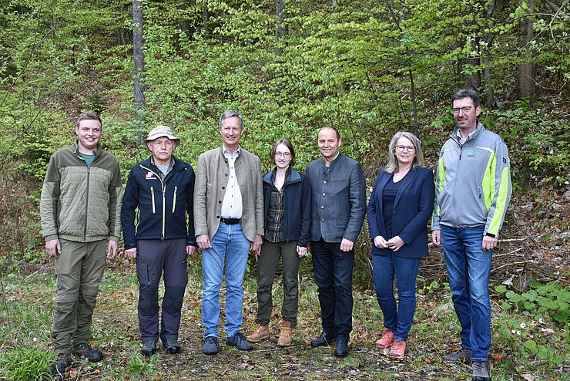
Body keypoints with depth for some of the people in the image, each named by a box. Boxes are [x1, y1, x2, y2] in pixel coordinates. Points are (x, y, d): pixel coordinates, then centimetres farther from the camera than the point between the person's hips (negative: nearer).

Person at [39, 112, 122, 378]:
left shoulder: (110, 162, 8)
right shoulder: (61, 158, 3)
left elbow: (116, 202, 11)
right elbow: (47, 199, 2)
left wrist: (114, 236, 6)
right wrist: (50, 235, -4)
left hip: (98, 241, 2)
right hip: (68, 239, -2)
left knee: (89, 295, 9)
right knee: (66, 296, -1)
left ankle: (81, 343, 23)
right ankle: (63, 352, 8)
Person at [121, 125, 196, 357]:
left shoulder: (186, 172, 5)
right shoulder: (139, 172, 3)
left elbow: (193, 208, 8)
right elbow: (127, 209, 6)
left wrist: (192, 240, 3)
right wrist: (129, 242, 0)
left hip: (177, 241, 1)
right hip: (147, 241, -1)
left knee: (176, 289, 4)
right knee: (148, 290, 3)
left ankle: (170, 335, 20)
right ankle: (149, 337, 19)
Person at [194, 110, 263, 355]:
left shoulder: (252, 161, 9)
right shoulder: (206, 159, 3)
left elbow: (258, 200, 10)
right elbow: (199, 198, -1)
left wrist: (258, 233, 5)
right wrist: (201, 232, -9)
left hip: (241, 231, 2)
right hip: (214, 229, -2)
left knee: (236, 286, 10)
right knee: (211, 287, 1)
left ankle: (233, 332, 21)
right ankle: (210, 335, 12)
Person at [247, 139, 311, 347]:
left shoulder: (301, 181, -2)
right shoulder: (265, 181, 8)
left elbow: (306, 213, -4)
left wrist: (303, 241, -9)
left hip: (291, 239, -3)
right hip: (268, 239, 3)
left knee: (290, 283, 6)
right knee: (263, 283, 5)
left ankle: (287, 328, 15)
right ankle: (263, 326, 16)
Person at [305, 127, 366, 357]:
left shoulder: (352, 167, -4)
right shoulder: (311, 168, 10)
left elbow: (358, 206, -7)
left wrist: (350, 236, -15)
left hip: (341, 238, -5)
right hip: (317, 239, 5)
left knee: (342, 287, 1)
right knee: (323, 286, 13)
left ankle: (342, 336, 12)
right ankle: (328, 331, 26)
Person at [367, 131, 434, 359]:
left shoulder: (423, 176, -3)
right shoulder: (383, 175, 12)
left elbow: (425, 211, -9)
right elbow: (371, 207, 11)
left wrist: (403, 238, -14)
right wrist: (375, 235, -3)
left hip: (407, 245, -4)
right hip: (381, 244, 5)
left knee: (406, 292, 5)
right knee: (381, 290, 9)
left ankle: (400, 338, 19)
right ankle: (390, 328, 33)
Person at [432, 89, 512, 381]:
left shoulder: (493, 143, -2)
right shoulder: (448, 146, 12)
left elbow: (501, 190, -5)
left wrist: (492, 230, -11)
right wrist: (436, 225, 11)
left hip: (477, 231, -5)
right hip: (449, 230, 5)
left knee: (478, 294, -6)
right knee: (459, 293, 11)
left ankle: (480, 357, 5)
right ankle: (468, 345, 24)